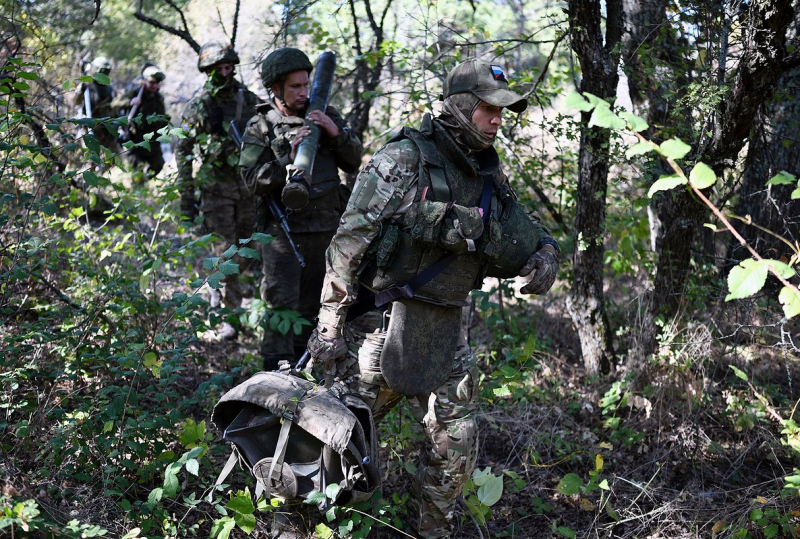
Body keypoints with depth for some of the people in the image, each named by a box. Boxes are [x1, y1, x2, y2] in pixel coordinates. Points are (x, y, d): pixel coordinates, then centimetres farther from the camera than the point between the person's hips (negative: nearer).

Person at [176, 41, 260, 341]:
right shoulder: (197, 108, -4)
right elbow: (182, 151, -1)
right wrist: (186, 196, -5)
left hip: (249, 187, 4)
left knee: (245, 255, 11)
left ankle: (220, 293, 36)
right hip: (215, 189, -4)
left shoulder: (249, 101, 5)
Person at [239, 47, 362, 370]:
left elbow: (354, 163, 6)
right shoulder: (261, 127, -2)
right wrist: (289, 159, -23)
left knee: (312, 305, 15)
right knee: (281, 306, -5)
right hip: (283, 230, -4)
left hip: (326, 229, 4)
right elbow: (253, 178, -10)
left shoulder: (326, 116, 8)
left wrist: (335, 132, -11)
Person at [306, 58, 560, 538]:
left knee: (457, 448, 7)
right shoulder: (405, 159, -12)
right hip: (382, 322, -6)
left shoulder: (490, 177, 9)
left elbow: (521, 234, 20)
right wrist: (329, 321, -18)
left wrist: (545, 253, -5)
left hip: (444, 335, 6)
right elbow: (351, 240, -15)